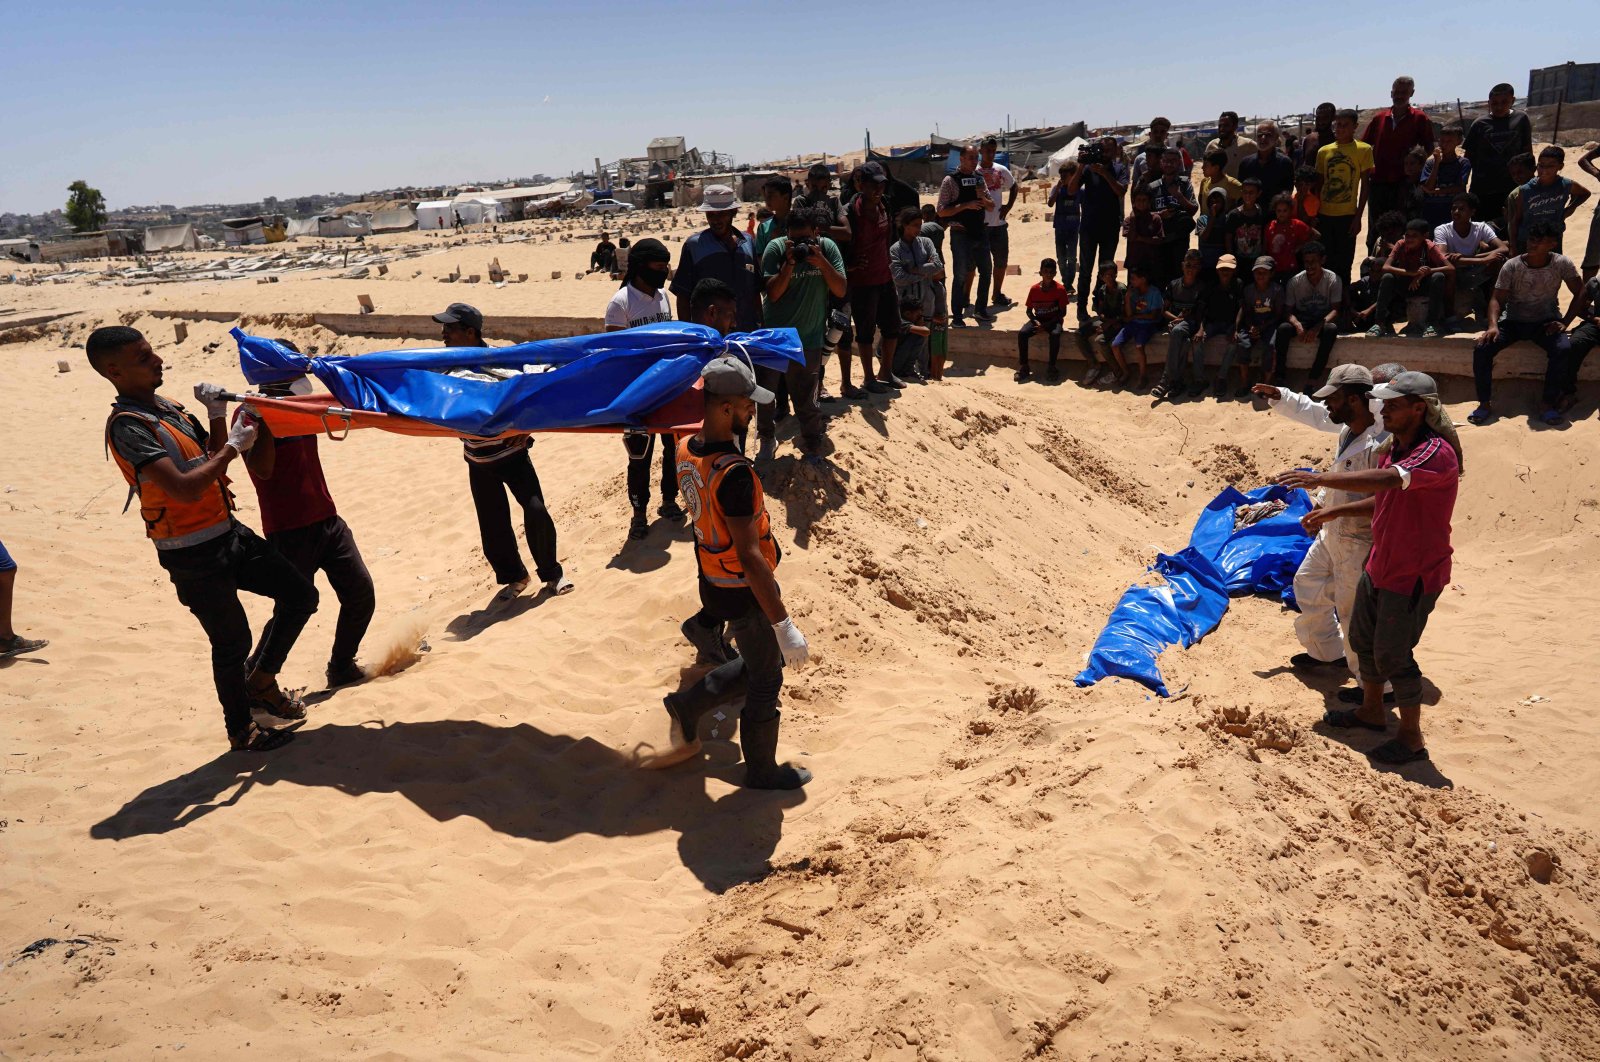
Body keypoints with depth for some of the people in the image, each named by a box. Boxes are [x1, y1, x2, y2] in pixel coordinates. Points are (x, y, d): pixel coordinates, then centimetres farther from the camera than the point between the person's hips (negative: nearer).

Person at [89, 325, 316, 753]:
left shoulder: (167, 407, 9)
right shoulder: (127, 426, -19)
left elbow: (214, 458, 16)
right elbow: (184, 490, -29)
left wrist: (217, 415, 0)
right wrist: (234, 446, -21)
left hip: (228, 531, 8)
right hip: (194, 555, -8)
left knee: (300, 593, 8)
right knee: (233, 641, 4)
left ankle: (261, 683, 23)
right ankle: (241, 731, 25)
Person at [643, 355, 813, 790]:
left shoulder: (687, 451, -5)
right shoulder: (734, 473, -32)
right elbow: (750, 557, -31)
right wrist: (783, 624, -27)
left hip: (714, 585, 8)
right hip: (743, 595, -8)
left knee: (761, 661, 27)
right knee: (766, 683, 13)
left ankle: (687, 706, 32)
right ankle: (762, 771, 33)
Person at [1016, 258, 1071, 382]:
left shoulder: (1060, 289, -11)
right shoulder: (1034, 289, -4)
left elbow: (1063, 312, -9)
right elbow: (1029, 311, 4)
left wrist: (1047, 325, -17)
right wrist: (1036, 322, -16)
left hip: (1054, 320, -3)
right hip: (1038, 319, 3)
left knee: (1055, 334, -35)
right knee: (1022, 333, -24)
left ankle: (1052, 367, -23)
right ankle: (1024, 367, -16)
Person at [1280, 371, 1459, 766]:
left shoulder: (1437, 453, -25)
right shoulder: (1393, 449, 5)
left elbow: (1385, 480, -42)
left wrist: (1320, 478, -47)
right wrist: (1334, 511, 11)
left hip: (1414, 577, -9)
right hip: (1380, 567, 9)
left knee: (1391, 654, 0)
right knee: (1363, 639, 20)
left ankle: (1412, 738, 19)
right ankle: (1372, 711, 42)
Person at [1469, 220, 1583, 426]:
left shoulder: (1562, 264, -8)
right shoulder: (1511, 266, -10)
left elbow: (1580, 293, 0)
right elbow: (1497, 298, -11)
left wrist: (1565, 321, -12)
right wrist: (1493, 325, -28)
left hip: (1546, 322, -1)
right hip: (1514, 322, 1)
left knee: (1563, 350, -31)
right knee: (1482, 348, -25)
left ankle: (1549, 404, -17)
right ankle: (1485, 404, -12)